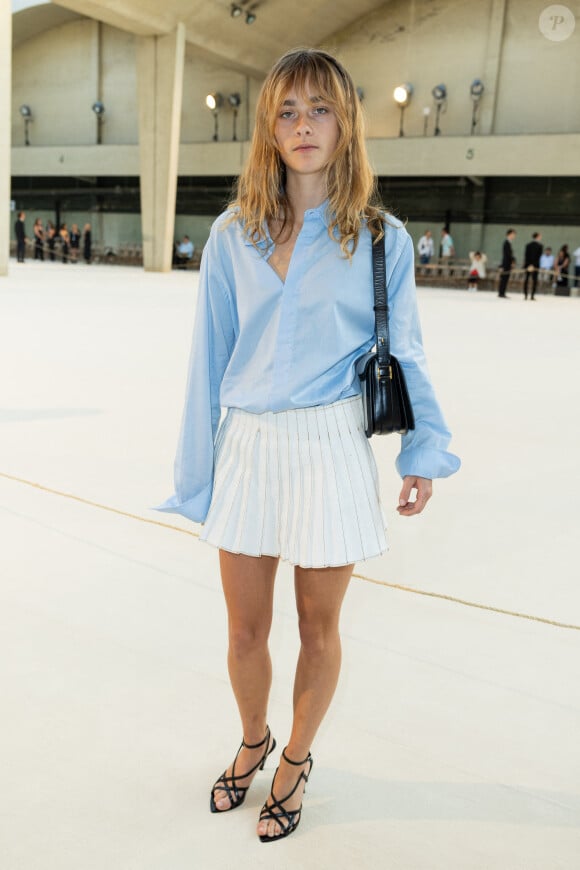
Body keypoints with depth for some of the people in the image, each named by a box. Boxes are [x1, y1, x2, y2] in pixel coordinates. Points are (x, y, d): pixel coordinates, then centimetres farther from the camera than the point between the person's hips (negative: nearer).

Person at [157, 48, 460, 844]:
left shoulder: (381, 238, -1)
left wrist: (425, 452, 2)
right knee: (245, 630, 13)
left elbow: (403, 352, 5)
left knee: (318, 627, 12)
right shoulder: (233, 234, 3)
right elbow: (212, 355, 4)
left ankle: (296, 760, 40)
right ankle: (252, 743, 44)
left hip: (330, 449, -1)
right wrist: (199, 469, 5)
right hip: (247, 446, 2)